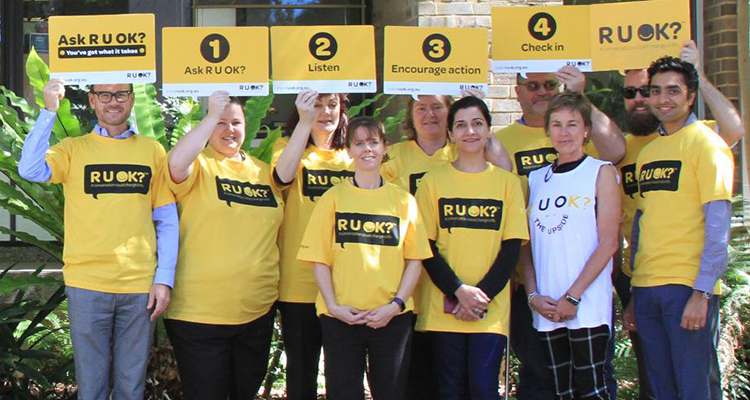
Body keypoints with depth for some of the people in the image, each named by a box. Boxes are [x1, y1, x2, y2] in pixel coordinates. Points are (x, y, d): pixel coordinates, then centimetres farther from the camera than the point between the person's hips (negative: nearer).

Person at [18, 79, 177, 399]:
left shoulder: (152, 150, 8)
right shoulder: (73, 149, 5)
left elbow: (167, 221, 8)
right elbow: (30, 171, -14)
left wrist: (164, 279, 1)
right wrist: (50, 111, -15)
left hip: (140, 286, 1)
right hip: (87, 285, -1)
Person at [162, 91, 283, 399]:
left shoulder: (264, 171, 12)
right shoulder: (199, 165, -3)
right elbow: (176, 164, -29)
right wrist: (213, 115, -30)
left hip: (258, 312, 5)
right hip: (199, 313, -5)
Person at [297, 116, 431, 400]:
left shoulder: (403, 200, 7)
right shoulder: (333, 198, 5)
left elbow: (415, 259, 5)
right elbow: (320, 259, 2)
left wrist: (396, 304, -7)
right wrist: (333, 305, -9)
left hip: (392, 316, 1)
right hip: (341, 317, 0)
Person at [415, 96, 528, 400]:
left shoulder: (507, 182, 6)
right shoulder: (433, 182, 4)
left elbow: (511, 248, 2)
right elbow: (425, 247, 0)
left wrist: (482, 294, -10)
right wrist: (459, 291, -11)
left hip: (492, 308, 0)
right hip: (444, 307, 0)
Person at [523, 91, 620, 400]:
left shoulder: (601, 172, 0)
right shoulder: (536, 180, 13)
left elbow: (608, 244, -7)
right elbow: (527, 245, 12)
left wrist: (573, 296, -12)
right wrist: (533, 295, -3)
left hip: (587, 305, -4)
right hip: (546, 308, 4)